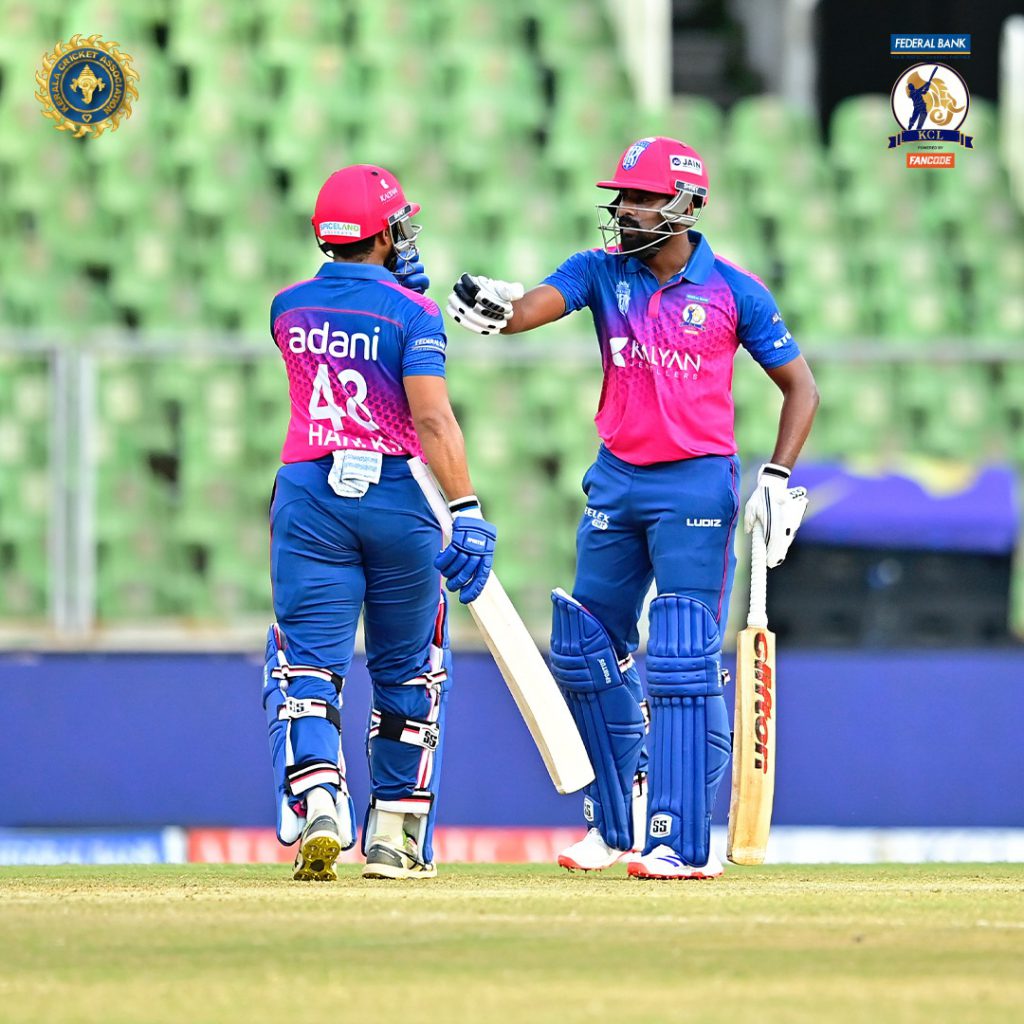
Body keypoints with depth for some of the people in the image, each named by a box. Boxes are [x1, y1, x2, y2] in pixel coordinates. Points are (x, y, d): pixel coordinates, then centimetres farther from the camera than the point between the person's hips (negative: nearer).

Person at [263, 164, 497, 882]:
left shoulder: (289, 309, 6)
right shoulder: (412, 312, -8)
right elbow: (433, 419, -18)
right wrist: (468, 512, -22)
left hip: (309, 498, 2)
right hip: (398, 498, -2)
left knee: (308, 666, -1)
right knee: (408, 674, 14)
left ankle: (318, 804, -26)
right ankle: (395, 837, 16)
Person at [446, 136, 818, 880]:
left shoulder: (735, 291, -5)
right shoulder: (602, 272, 2)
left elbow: (800, 385, 1)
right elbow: (535, 306, -17)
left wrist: (778, 478, -11)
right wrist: (495, 309, -41)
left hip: (698, 486, -5)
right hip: (616, 481, 5)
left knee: (684, 663, -11)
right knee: (583, 651, 10)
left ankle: (683, 842, -11)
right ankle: (621, 818, 25)